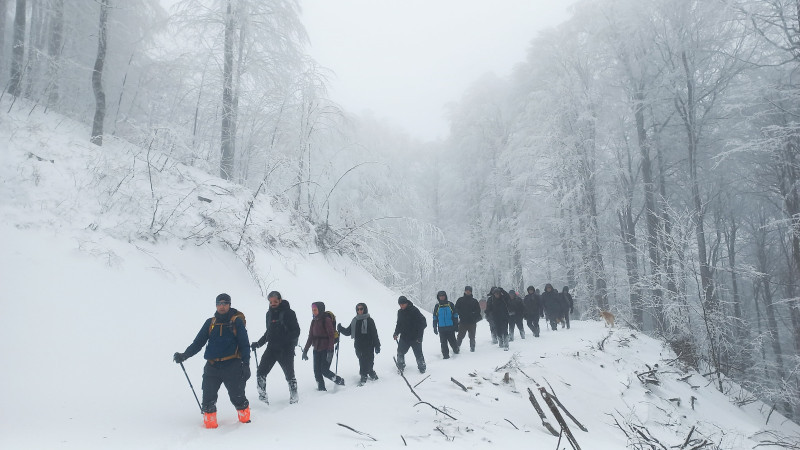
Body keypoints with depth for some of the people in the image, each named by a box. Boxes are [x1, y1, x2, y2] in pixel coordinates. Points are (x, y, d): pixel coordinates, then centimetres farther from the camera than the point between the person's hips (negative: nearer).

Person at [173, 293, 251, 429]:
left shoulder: (237, 321, 5)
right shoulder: (210, 323, 14)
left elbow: (244, 345, 3)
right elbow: (198, 342, 15)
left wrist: (245, 364, -6)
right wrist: (184, 355, 0)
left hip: (232, 367, -3)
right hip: (212, 367, 3)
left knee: (237, 397, 0)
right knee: (208, 398, -2)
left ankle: (245, 418, 21)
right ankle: (209, 423, 12)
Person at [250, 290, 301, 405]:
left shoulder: (288, 313, -6)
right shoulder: (269, 313, 13)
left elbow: (296, 331, -10)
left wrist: (288, 342, -25)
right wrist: (258, 343, 19)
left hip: (286, 349, -6)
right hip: (271, 348, 6)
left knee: (289, 374, 1)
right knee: (261, 372, -3)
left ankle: (294, 395, 18)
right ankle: (262, 396, 6)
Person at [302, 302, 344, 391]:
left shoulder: (327, 320, -11)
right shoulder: (314, 321, 9)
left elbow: (332, 336, -15)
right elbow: (310, 337, 12)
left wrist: (330, 351, -21)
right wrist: (305, 350, 6)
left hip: (326, 349, -6)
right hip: (317, 350, 6)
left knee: (325, 371, -8)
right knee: (317, 371, 0)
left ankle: (340, 381, 14)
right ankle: (321, 388, 9)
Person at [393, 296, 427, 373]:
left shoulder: (414, 310, -14)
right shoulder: (400, 312, 5)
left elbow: (423, 322, -13)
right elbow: (399, 324, 19)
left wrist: (419, 336, -15)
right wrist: (396, 333, 5)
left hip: (415, 338, -5)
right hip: (404, 337, 5)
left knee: (418, 353, 0)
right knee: (400, 352, 9)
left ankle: (422, 367, 16)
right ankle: (400, 366, 26)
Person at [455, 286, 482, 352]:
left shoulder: (474, 301, 8)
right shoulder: (460, 300, 7)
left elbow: (478, 310, 9)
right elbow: (456, 309, 5)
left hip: (472, 322, 1)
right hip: (462, 322, -1)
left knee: (472, 337, 7)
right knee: (460, 336, -2)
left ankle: (472, 348, 17)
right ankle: (457, 347, 4)